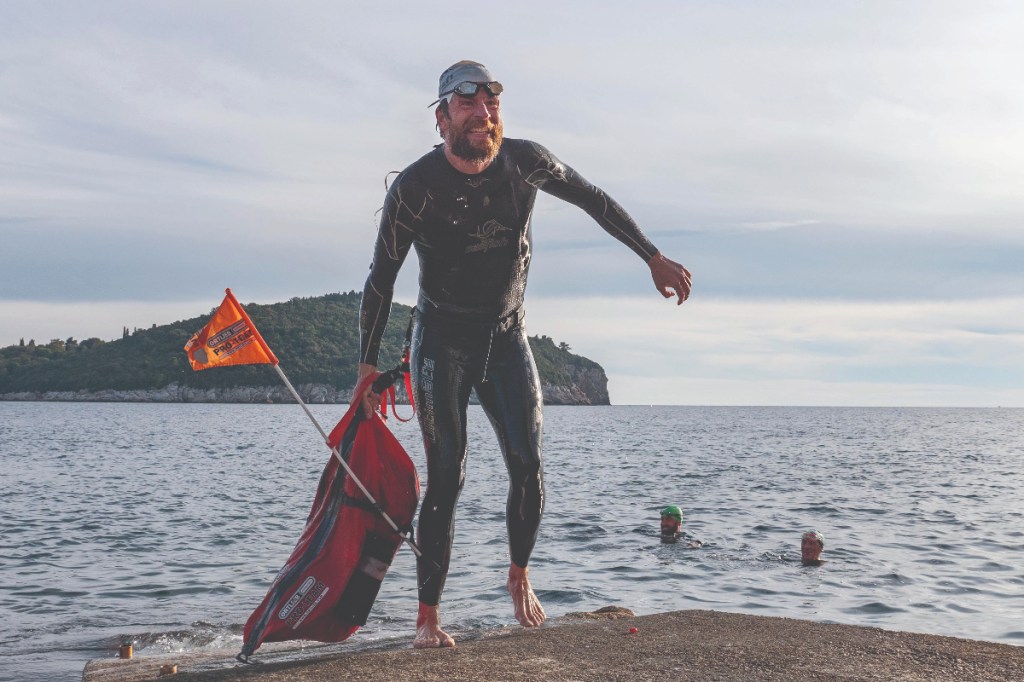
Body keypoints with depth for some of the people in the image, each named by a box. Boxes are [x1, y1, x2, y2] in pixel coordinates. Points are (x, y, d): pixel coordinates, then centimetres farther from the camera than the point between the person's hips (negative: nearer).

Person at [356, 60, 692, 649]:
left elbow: (596, 202, 8)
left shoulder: (526, 162, -9)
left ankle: (520, 576, 21)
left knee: (529, 467, -6)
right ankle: (428, 615, 2)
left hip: (507, 336, 3)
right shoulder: (415, 187, -16)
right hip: (442, 341, -3)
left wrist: (654, 259, 7)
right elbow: (381, 280, -8)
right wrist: (369, 368, -8)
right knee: (447, 478, -9)